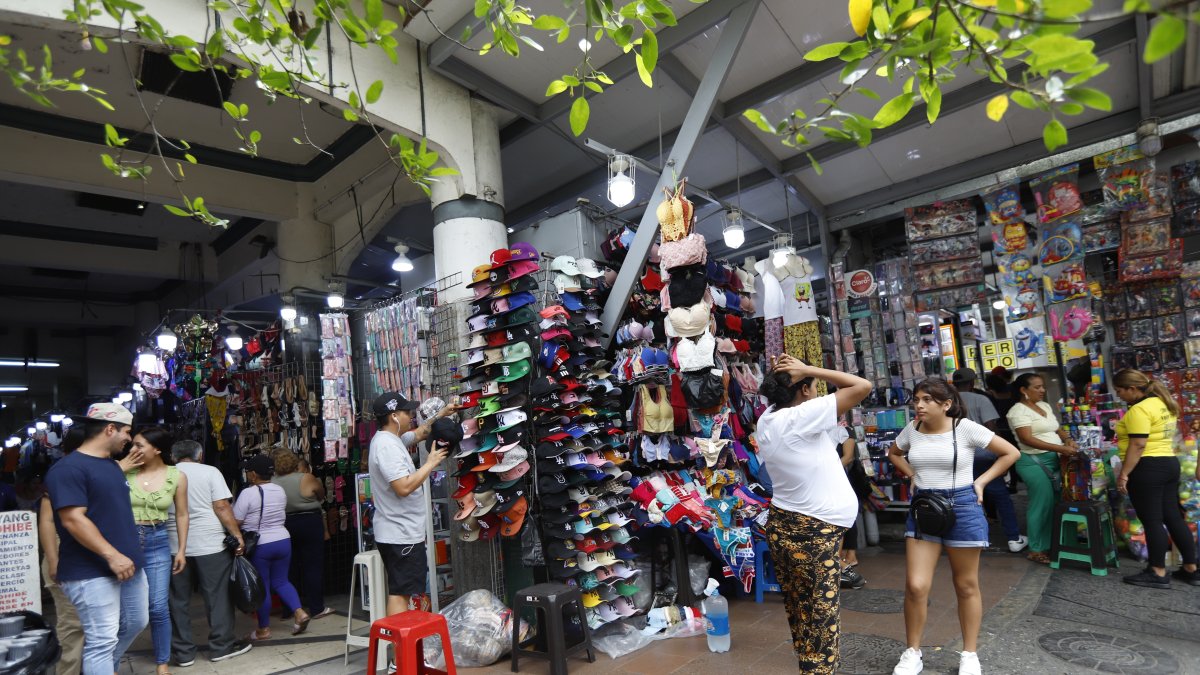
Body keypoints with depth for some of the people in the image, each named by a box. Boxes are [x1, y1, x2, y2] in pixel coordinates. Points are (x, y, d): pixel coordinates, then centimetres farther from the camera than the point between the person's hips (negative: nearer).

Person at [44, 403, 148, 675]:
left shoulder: (112, 465, 13)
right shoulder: (68, 468, -15)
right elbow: (72, 519, -23)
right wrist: (111, 555, -26)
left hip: (129, 563, 9)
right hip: (92, 572, -9)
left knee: (136, 623, 19)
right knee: (102, 640, -5)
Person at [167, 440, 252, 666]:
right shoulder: (210, 471, -3)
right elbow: (221, 507, -11)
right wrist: (237, 535, -7)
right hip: (209, 544, -4)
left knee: (179, 599, 12)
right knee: (218, 596, 6)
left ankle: (183, 652, 19)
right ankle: (221, 646, 14)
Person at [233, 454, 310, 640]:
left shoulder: (248, 493, -15)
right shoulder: (280, 490, 5)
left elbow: (236, 522, -14)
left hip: (259, 546, -5)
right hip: (283, 541, 5)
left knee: (262, 587, 7)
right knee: (281, 581, 16)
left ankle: (264, 629, 17)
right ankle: (299, 612, 2)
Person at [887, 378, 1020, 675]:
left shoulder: (966, 428, -9)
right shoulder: (912, 430, 1)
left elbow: (1010, 453, -1)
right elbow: (894, 453, 21)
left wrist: (981, 481, -5)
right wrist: (912, 474, 6)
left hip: (962, 506, -2)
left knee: (966, 586, 11)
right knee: (915, 586, -3)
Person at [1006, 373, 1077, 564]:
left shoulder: (1045, 406, 16)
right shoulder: (1018, 410, -11)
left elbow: (1057, 428, 23)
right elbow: (1027, 439, -19)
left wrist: (1067, 439, 1)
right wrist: (1060, 448, -24)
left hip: (1054, 460, 8)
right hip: (1034, 462, -8)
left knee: (1056, 503, 5)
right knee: (1043, 504, -5)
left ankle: (1049, 545, 18)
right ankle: (1036, 550, 6)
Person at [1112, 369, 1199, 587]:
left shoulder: (1139, 410, -18)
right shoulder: (1163, 402, 13)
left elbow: (1138, 445, -22)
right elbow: (1160, 435, 19)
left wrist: (1124, 473, -19)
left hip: (1147, 468, -10)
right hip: (1169, 463, 10)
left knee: (1151, 521, -1)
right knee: (1173, 517, 15)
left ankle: (1158, 573, 6)